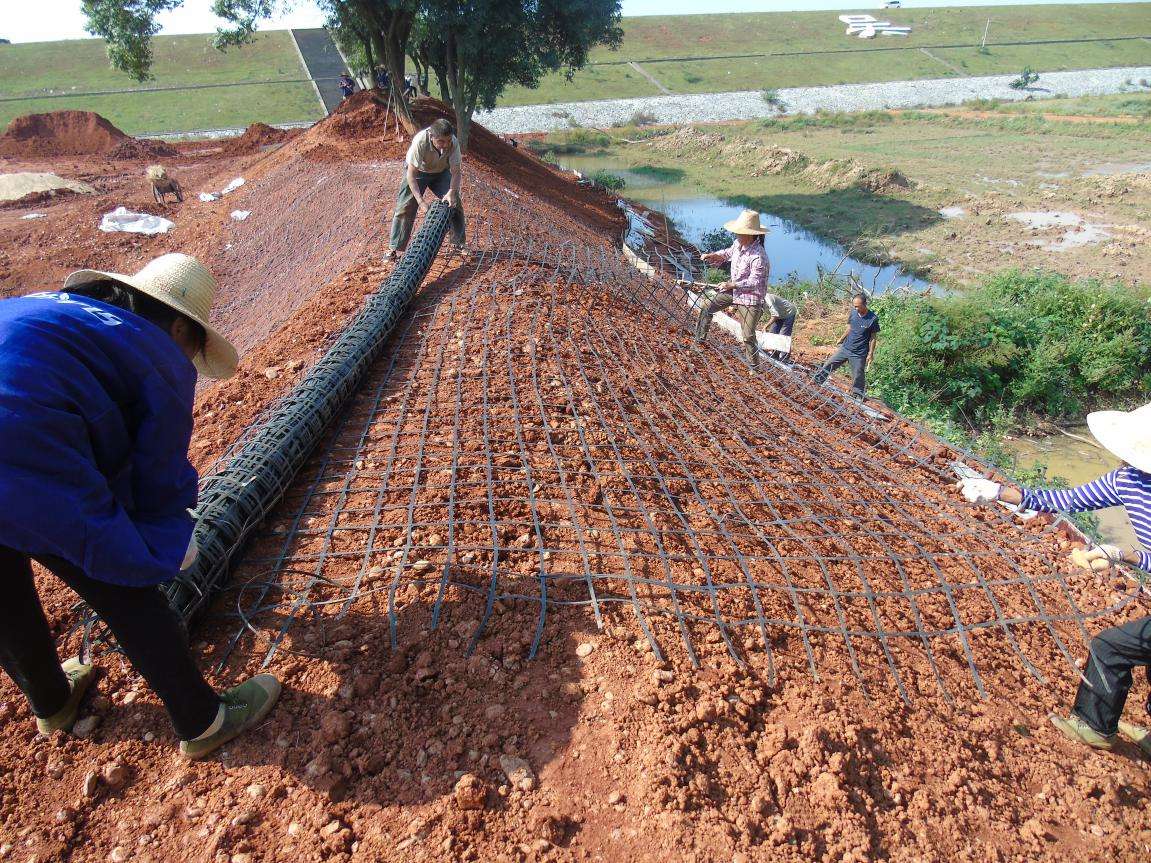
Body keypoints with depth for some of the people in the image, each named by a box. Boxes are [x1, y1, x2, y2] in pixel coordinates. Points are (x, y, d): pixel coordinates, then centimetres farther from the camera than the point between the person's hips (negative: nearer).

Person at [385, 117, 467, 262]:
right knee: (405, 207, -10)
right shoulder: (420, 142, -39)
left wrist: (452, 192, -42)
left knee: (455, 204, -6)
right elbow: (411, 175, -36)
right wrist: (420, 201, -42)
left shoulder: (453, 143, -31)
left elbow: (456, 172, -24)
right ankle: (395, 249, -2)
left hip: (442, 172, 3)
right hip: (418, 172, -2)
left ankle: (460, 243, 11)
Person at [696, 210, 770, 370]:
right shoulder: (738, 243, -5)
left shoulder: (758, 256, -28)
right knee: (707, 306, 9)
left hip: (750, 298, -8)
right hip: (733, 290, 8)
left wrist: (732, 285, -37)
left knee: (748, 336, -7)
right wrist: (712, 255, 0)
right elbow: (727, 253, 18)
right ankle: (699, 340, 27)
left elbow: (754, 282, -28)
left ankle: (754, 367, 10)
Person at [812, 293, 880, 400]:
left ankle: (858, 397, 25)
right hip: (845, 348, 4)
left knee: (858, 377, 6)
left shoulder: (873, 319, -16)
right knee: (828, 365, 6)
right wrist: (841, 340, 17)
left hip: (859, 354, -4)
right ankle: (815, 382, 21)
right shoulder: (853, 313, -4)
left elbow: (873, 338, -8)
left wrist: (870, 354, -7)